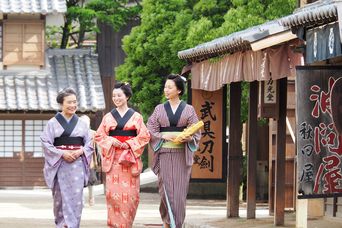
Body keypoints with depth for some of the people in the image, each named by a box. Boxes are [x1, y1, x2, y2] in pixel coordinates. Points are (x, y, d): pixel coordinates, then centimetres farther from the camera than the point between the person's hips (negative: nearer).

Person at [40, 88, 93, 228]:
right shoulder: (52, 123, 2)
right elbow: (46, 143, -3)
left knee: (76, 197, -4)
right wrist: (62, 154, -13)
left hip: (77, 163, 2)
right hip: (59, 164, -2)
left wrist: (80, 152, -9)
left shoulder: (81, 124, 10)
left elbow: (90, 143, 11)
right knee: (61, 197, -3)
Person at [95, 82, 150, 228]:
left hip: (130, 158, -1)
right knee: (113, 192, -8)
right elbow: (99, 136, 9)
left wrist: (129, 144, -11)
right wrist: (111, 141, -9)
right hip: (113, 158, 1)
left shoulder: (136, 116, 6)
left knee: (130, 193, -5)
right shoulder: (108, 117, 10)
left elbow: (144, 136, 1)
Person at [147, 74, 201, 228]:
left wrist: (185, 137, -16)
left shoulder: (188, 109, 6)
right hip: (164, 154, 0)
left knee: (179, 191, -3)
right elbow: (150, 131, 5)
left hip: (182, 155, 0)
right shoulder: (159, 109, 9)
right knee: (166, 189, -7)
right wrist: (165, 136, -12)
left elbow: (195, 133, 4)